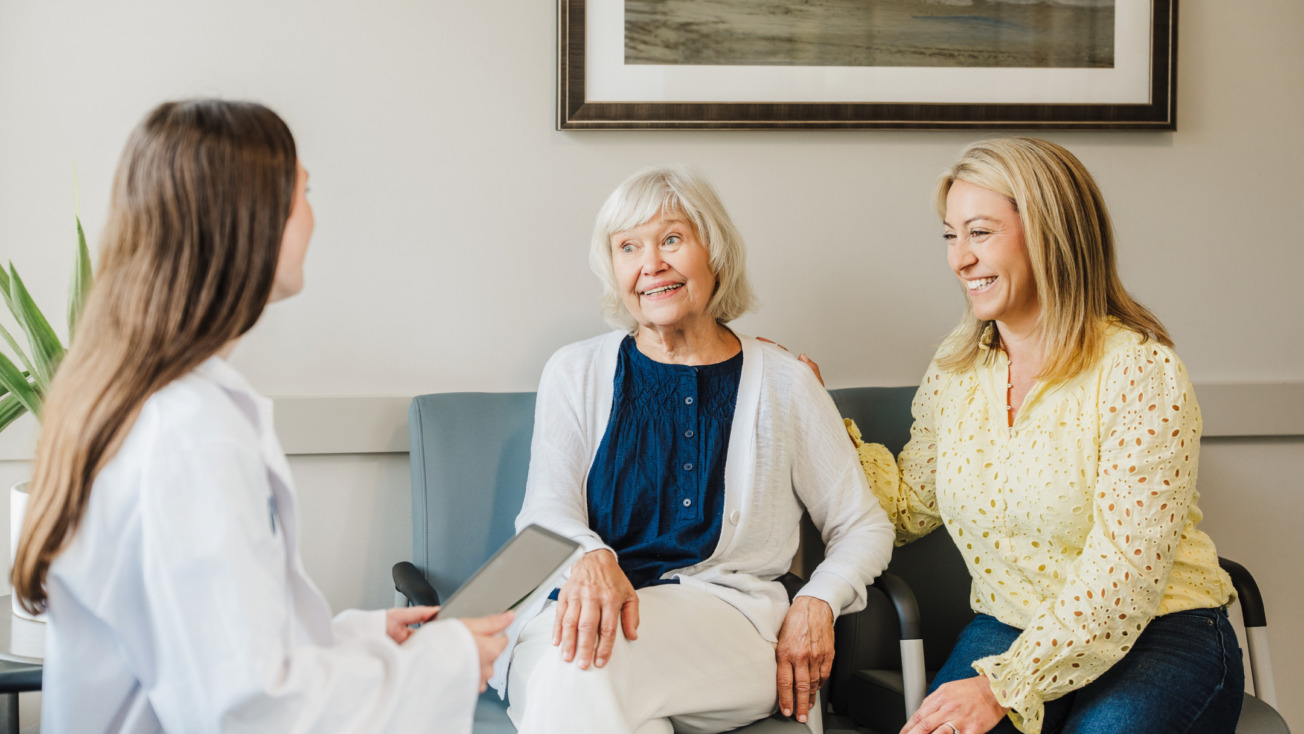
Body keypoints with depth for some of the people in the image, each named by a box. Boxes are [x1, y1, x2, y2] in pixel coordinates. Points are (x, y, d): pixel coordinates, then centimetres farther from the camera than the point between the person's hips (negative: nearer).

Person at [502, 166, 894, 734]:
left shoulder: (784, 384, 12)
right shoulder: (575, 373, 14)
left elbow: (864, 528, 18)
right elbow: (545, 516, 4)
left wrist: (818, 603, -3)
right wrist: (589, 558, -21)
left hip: (728, 613, -1)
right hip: (574, 615, 1)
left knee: (589, 672, -34)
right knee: (568, 660, -38)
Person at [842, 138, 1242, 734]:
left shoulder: (1141, 371, -13)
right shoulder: (955, 371, 7)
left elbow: (1124, 574, -19)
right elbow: (909, 508, 17)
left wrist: (1005, 685, -26)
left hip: (1157, 635, -3)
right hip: (1007, 630, 4)